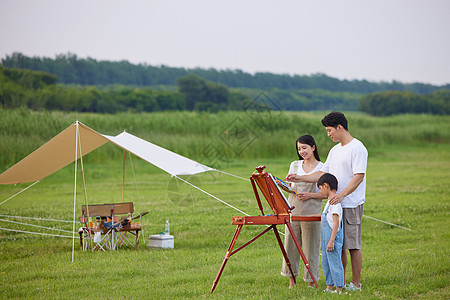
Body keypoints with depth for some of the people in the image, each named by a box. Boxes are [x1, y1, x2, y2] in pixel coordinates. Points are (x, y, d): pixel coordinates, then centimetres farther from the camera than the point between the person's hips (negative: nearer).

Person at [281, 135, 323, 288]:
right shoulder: (295, 165, 13)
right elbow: (290, 187, 14)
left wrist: (310, 195, -13)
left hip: (312, 213, -4)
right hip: (293, 210, 4)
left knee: (310, 247, -1)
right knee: (290, 245, 5)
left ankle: (311, 281, 8)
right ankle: (291, 281, 14)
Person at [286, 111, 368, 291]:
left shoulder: (357, 148, -11)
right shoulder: (334, 150, 17)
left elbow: (359, 176, -19)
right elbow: (323, 174, 19)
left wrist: (342, 194, -30)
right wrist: (300, 179, 10)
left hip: (352, 205, -8)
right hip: (335, 204, 8)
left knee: (352, 245, -4)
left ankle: (356, 284, 3)